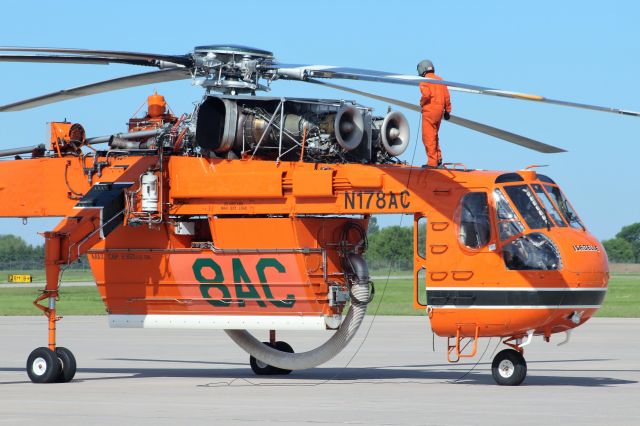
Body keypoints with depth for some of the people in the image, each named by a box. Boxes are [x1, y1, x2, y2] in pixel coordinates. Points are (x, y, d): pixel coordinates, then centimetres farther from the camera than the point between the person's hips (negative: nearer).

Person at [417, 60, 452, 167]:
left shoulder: (424, 81, -8)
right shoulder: (440, 80, 12)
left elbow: (426, 94, -24)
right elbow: (447, 96, 10)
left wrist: (422, 103, -5)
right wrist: (447, 110, 16)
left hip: (429, 110, -7)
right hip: (440, 110, 7)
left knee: (428, 137, -2)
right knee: (434, 136, 21)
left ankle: (432, 162, -3)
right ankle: (438, 158, 18)